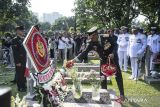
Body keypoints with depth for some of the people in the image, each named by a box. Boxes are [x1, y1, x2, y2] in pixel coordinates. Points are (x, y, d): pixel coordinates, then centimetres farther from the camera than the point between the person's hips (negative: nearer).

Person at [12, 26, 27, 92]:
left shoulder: (23, 39, 14)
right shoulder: (15, 40, -10)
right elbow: (15, 52, -15)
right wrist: (17, 62, -19)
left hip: (25, 60, 7)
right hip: (19, 61, -7)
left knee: (24, 73, 13)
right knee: (19, 74, 2)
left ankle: (23, 86, 25)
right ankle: (20, 87, 12)